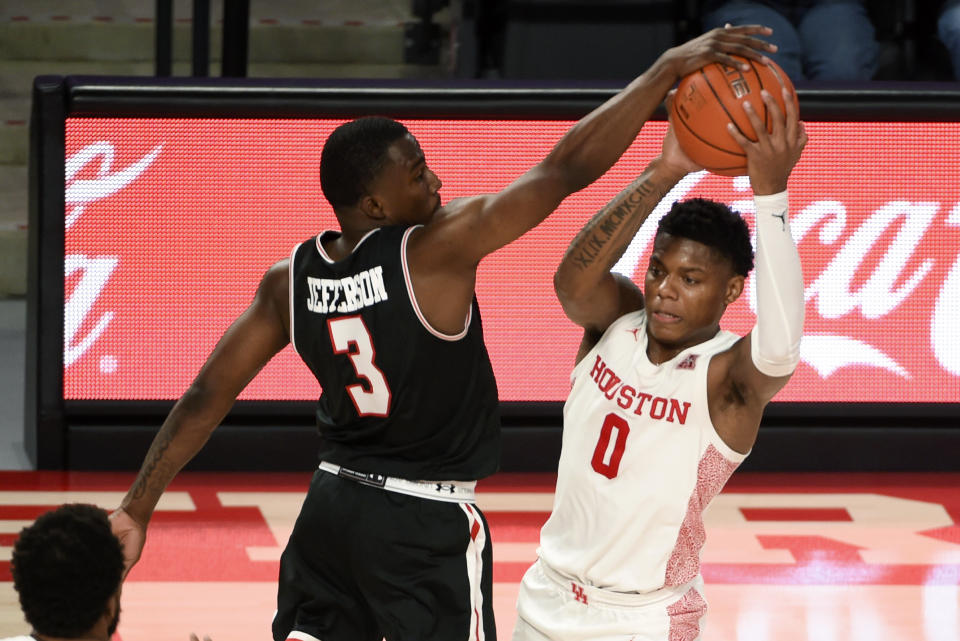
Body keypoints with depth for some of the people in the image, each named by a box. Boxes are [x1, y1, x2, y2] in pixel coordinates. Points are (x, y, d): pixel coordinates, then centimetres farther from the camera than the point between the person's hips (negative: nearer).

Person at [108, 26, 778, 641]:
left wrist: (137, 511, 9)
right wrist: (669, 68, -20)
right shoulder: (437, 250, -19)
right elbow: (566, 169, -22)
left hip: (331, 506, 6)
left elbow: (206, 398, 1)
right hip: (427, 527, -6)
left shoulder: (291, 280, -2)